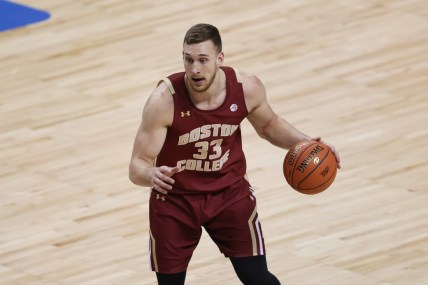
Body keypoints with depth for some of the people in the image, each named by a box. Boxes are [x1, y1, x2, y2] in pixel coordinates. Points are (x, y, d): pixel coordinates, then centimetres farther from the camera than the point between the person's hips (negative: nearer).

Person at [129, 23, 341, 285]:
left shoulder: (246, 88, -18)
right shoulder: (164, 101, -28)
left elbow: (269, 125, 6)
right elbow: (137, 166, -25)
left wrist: (304, 142, -12)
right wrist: (152, 175, -49)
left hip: (230, 192, 2)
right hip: (175, 198, -2)